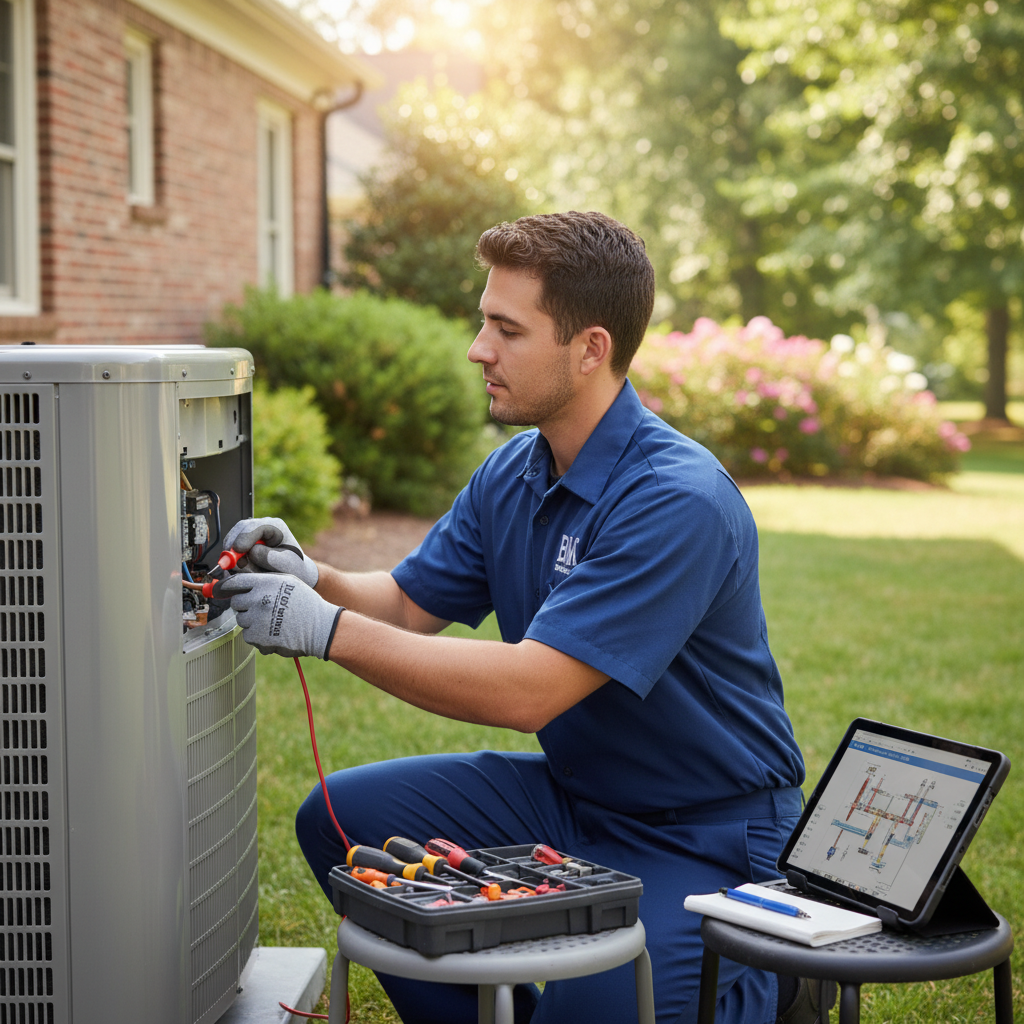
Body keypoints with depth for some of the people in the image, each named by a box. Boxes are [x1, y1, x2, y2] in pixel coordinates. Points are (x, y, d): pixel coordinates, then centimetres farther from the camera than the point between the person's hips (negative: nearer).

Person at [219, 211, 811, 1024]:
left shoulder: (678, 500, -27)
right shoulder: (511, 474, 1)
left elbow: (530, 688, -32)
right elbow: (412, 603, 9)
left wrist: (330, 631, -30)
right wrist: (314, 580, -12)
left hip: (703, 832, -8)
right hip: (572, 792, 8)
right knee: (345, 818, -3)